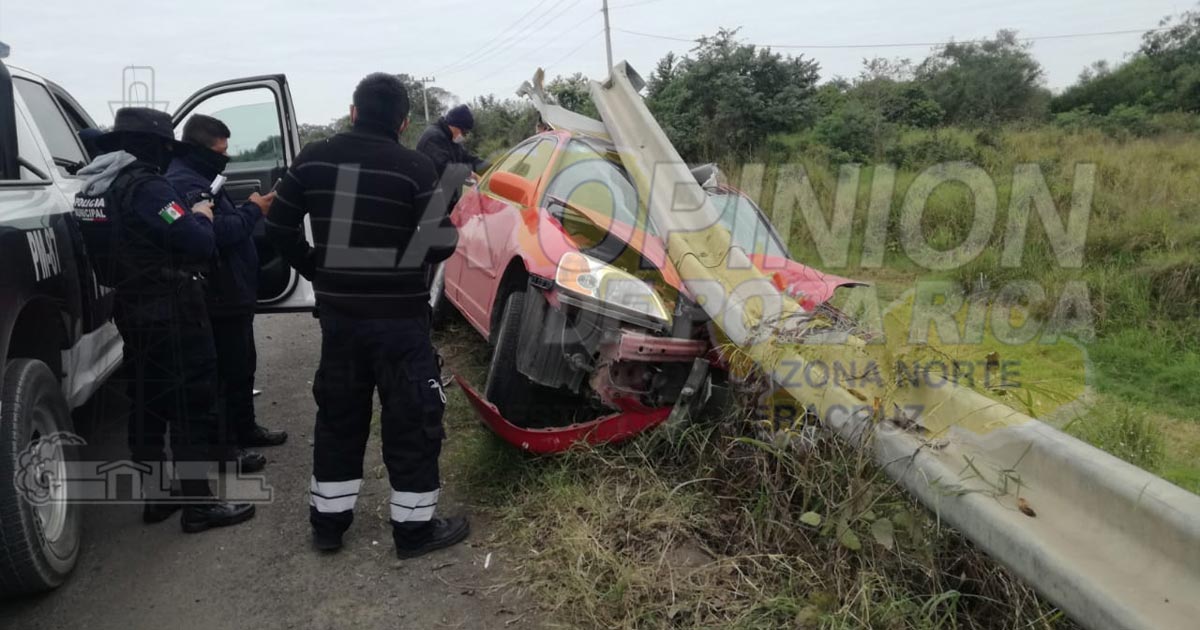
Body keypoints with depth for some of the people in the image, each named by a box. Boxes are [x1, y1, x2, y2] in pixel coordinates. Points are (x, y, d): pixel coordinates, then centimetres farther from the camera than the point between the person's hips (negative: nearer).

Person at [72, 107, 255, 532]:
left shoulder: (92, 188, 9)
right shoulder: (146, 187, -20)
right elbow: (201, 243, -22)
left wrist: (187, 214, 6)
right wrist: (201, 216, -2)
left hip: (131, 310, 9)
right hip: (172, 313, -9)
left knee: (147, 403, 16)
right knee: (190, 406, -1)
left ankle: (155, 495, 26)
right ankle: (199, 505, 5)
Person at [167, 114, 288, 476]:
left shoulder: (200, 177, 17)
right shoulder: (185, 183, -19)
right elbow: (218, 231, -28)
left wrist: (250, 209, 4)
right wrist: (253, 211, -16)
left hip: (233, 292, 11)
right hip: (219, 297, -11)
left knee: (242, 365, 21)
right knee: (226, 371, -4)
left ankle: (245, 429, 35)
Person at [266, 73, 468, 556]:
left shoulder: (313, 159, 1)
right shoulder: (414, 168, -13)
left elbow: (279, 228, 5)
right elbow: (441, 244, -14)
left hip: (337, 311, 5)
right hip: (399, 316, -5)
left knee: (338, 415, 18)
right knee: (413, 421, 6)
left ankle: (328, 521, 27)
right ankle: (415, 528, 14)